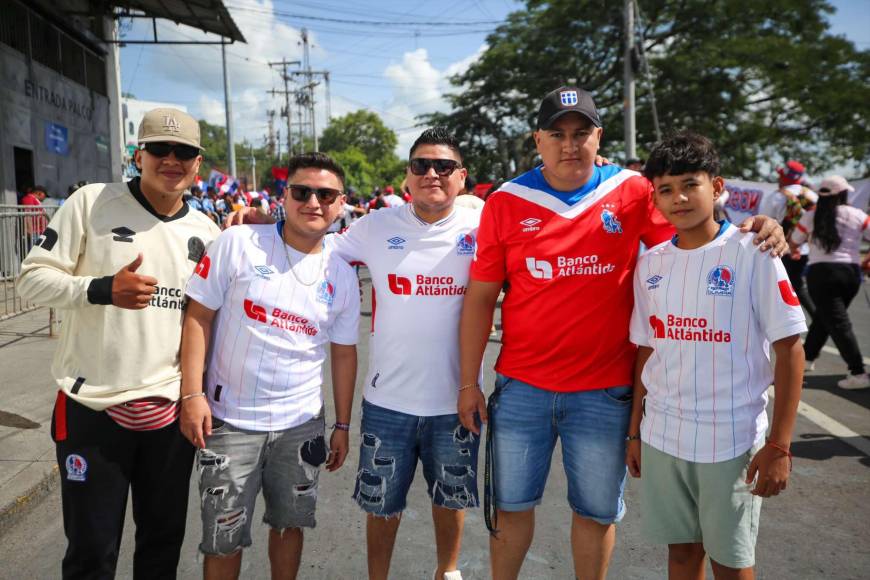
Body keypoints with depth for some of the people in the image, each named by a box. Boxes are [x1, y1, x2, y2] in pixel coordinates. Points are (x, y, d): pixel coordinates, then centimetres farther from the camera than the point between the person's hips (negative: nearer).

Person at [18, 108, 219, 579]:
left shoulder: (205, 231, 5)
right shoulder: (92, 202, -5)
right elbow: (33, 278, -7)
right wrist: (102, 289, -23)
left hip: (171, 410, 3)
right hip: (93, 407, -3)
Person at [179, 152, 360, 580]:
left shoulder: (342, 275, 3)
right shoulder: (237, 244, -8)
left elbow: (343, 353, 8)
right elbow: (198, 316, -7)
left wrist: (342, 425, 9)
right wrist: (192, 395, -13)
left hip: (301, 424, 3)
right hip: (229, 420, -3)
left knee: (290, 524, 18)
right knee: (223, 541, 8)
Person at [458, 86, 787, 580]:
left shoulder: (633, 192, -3)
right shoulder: (507, 202, -2)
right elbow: (480, 297, -1)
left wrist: (753, 231, -16)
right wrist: (469, 383, -2)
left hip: (605, 391, 0)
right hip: (521, 387, 1)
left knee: (598, 512, 16)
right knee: (512, 505, 16)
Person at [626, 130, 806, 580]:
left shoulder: (752, 253, -9)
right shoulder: (650, 263, 3)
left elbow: (790, 349, -8)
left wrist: (779, 445, -11)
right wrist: (635, 430, 11)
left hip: (732, 441, -3)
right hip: (662, 437, 4)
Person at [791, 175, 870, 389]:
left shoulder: (812, 216, 0)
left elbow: (795, 241, 11)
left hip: (821, 272, -3)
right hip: (851, 272, 3)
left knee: (838, 323, -3)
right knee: (823, 317, 21)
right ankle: (808, 356, 36)